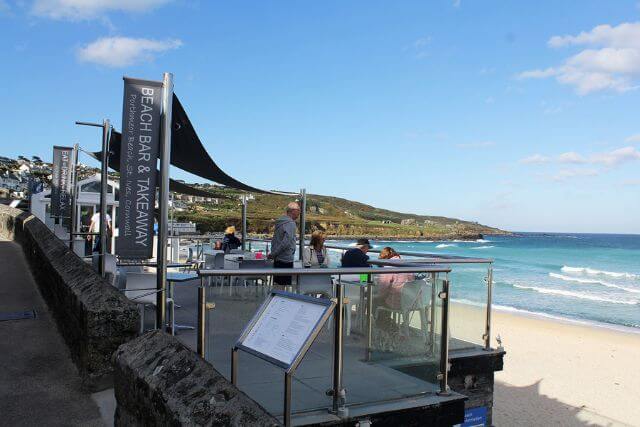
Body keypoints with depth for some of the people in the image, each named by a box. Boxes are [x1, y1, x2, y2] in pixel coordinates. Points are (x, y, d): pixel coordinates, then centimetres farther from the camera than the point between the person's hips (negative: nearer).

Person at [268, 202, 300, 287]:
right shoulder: (291, 223, -15)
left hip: (278, 260, 9)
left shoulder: (279, 222, 14)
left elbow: (274, 239, 19)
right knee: (285, 285, -4)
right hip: (286, 259, -9)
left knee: (277, 284, 14)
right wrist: (273, 254, -16)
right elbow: (286, 242, -23)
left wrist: (273, 253, 16)